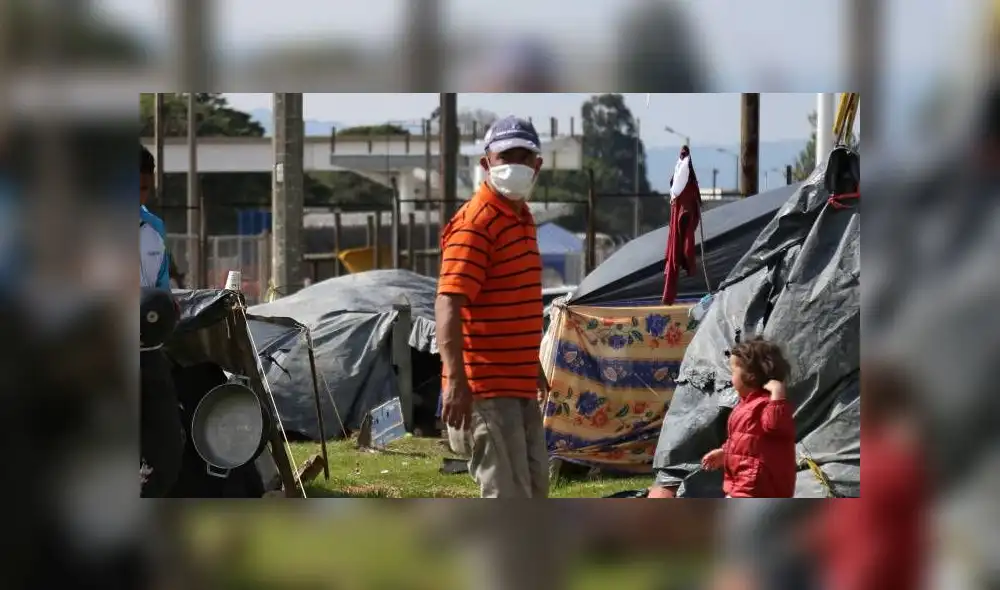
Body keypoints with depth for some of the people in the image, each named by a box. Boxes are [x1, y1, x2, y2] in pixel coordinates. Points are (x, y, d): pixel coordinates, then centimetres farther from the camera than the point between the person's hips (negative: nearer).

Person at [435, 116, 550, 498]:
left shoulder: (523, 218, 15)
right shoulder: (475, 222, -15)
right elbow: (448, 305, -23)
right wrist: (456, 380, -32)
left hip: (520, 384, 10)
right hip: (486, 388, -10)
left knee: (535, 486, 17)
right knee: (508, 495, -10)